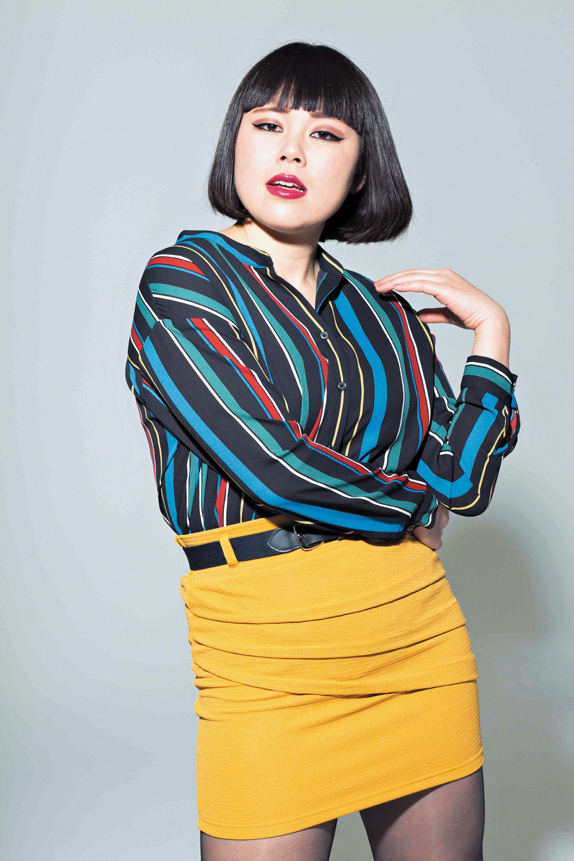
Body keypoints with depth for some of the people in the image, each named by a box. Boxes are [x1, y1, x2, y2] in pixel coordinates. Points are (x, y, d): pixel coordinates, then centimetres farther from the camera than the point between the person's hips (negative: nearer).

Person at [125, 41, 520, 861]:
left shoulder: (387, 309, 11)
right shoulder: (182, 282, -5)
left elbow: (461, 482, 4)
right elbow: (274, 468, -16)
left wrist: (491, 330, 0)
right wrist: (413, 507, -1)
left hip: (425, 644, 5)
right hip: (273, 663, -5)